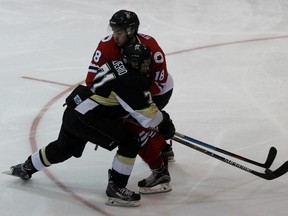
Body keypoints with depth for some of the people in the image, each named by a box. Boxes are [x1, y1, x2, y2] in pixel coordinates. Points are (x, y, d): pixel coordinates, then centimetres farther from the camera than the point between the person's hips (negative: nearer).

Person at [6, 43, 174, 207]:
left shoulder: (115, 64, 7)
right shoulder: (132, 81, -18)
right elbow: (148, 116, -18)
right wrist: (165, 122, 0)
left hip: (74, 109, 9)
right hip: (86, 119, -9)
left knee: (64, 148, 33)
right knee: (131, 142, -9)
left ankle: (26, 168, 53)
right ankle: (116, 189, -3)